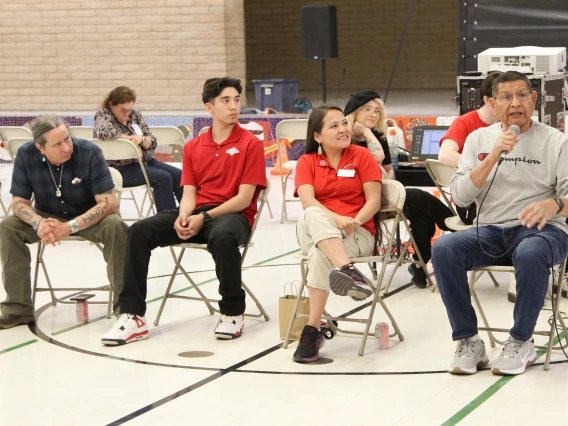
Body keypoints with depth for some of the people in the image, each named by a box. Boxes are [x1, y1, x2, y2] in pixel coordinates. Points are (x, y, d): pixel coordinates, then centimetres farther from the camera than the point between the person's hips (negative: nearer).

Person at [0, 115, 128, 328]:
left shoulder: (90, 153, -25)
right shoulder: (26, 155, -17)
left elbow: (109, 202, -25)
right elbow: (19, 202, -10)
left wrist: (70, 227, -38)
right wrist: (38, 223, -33)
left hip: (90, 217, -2)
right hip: (48, 216, 3)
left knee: (115, 226, -33)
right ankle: (18, 308, -11)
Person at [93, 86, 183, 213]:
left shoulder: (135, 114, 10)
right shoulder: (103, 116, -5)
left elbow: (152, 142, 9)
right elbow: (103, 132, -30)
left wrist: (141, 139, -15)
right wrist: (130, 138, -19)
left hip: (145, 161, 7)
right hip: (122, 169, -7)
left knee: (179, 176, -10)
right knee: (162, 178, -27)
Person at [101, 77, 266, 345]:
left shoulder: (250, 144, -1)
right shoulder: (193, 147, 15)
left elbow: (244, 198, -8)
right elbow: (189, 194, 8)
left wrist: (205, 218, -18)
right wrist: (183, 216, -17)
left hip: (233, 215, -5)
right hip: (196, 214, 5)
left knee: (222, 236, -41)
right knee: (139, 231, -17)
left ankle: (233, 313, -19)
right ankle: (132, 315, -16)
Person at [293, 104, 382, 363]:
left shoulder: (361, 156, 8)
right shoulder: (307, 161, 10)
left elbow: (374, 201, -1)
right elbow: (307, 201, -8)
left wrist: (354, 221, -21)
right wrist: (336, 219, -27)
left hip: (358, 234, -1)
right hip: (313, 232, 1)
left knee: (320, 253, -36)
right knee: (313, 215, -37)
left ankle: (312, 330, -38)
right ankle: (348, 272, -56)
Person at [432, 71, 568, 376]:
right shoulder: (478, 139, 10)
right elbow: (459, 197, -1)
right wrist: (493, 157, -13)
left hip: (541, 230, -3)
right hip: (490, 232, 3)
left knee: (531, 254, -39)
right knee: (443, 248, -27)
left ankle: (521, 342, -17)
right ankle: (468, 341, -14)